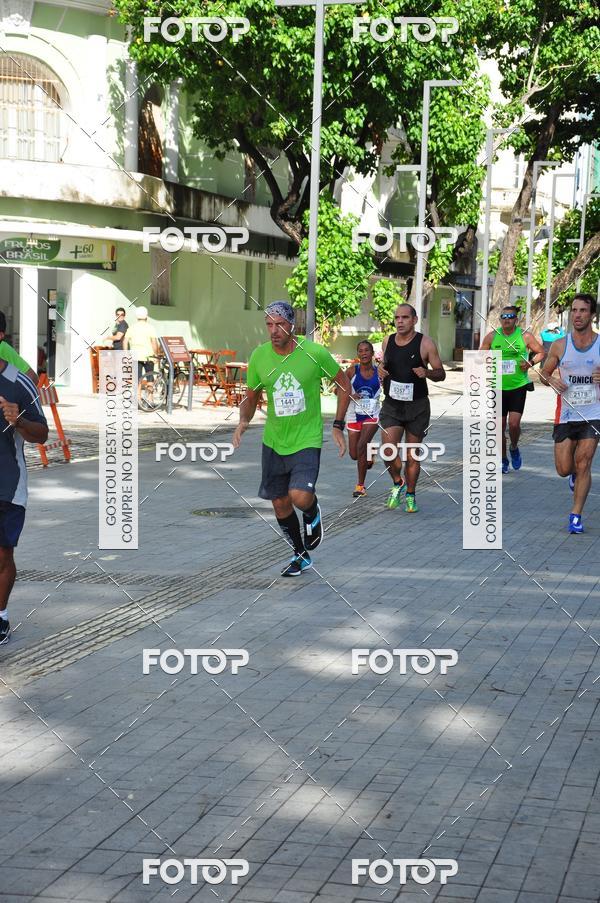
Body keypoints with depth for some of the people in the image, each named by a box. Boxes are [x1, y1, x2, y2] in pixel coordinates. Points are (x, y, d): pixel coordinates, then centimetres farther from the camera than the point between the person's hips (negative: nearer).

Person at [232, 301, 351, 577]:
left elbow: (343, 384, 2)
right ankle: (301, 555, 34)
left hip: (307, 440, -4)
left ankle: (313, 514, 16)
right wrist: (243, 421, -12)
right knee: (280, 503, 11)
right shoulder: (259, 356, -5)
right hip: (273, 442, 4)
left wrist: (338, 425, -2)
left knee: (300, 496, -23)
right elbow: (251, 398, 9)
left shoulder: (314, 353, -14)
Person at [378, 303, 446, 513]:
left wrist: (427, 373, -23)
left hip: (417, 406, -2)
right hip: (391, 405, 2)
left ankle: (410, 495, 23)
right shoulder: (387, 342, 4)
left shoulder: (426, 343, -7)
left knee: (412, 454, 6)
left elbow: (441, 374, -2)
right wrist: (380, 370, -3)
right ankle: (397, 483, 16)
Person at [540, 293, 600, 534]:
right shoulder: (559, 346, 0)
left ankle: (576, 515, 5)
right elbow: (544, 373, 11)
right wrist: (551, 381, -12)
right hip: (565, 415, 1)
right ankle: (575, 473, 42)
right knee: (563, 469, 4)